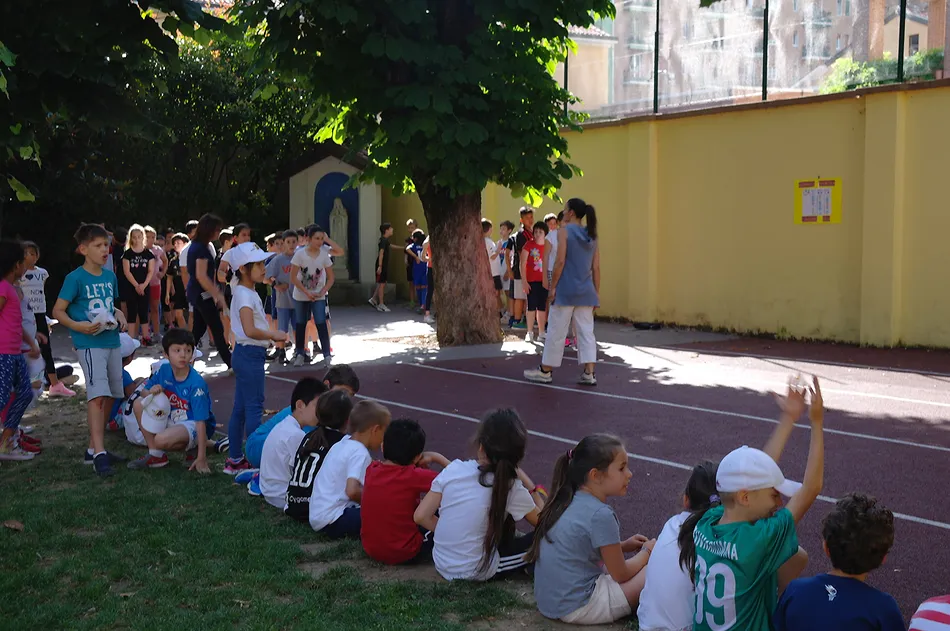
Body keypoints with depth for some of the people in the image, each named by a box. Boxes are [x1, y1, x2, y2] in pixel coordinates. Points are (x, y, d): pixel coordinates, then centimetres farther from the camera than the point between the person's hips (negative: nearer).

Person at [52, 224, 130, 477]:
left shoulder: (110, 276, 10)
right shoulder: (75, 278, -9)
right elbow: (58, 310, -7)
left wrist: (119, 315, 3)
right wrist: (78, 326, -21)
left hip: (112, 342, 8)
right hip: (89, 344, -7)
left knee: (110, 396, 12)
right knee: (97, 395, -17)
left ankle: (94, 446, 24)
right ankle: (99, 454, -17)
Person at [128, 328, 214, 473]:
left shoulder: (196, 384, -24)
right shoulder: (164, 370, -6)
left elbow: (201, 421, -25)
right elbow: (144, 390, 10)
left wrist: (201, 458, -28)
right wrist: (151, 391, -18)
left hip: (193, 426, -8)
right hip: (172, 420, 8)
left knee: (162, 440, -34)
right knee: (139, 404, -6)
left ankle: (192, 449, -1)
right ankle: (155, 455, -2)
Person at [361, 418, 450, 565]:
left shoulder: (371, 470, -4)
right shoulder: (414, 476, -19)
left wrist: (420, 463, 6)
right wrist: (436, 457, -1)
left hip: (370, 549, 6)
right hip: (404, 554, -6)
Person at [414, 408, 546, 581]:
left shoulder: (454, 469, -9)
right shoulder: (512, 488, -15)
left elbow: (421, 516, -7)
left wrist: (449, 533, 7)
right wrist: (531, 487, 8)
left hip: (441, 562, 4)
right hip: (476, 573, -4)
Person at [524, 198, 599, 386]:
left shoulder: (565, 231, -6)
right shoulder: (591, 236, 11)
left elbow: (560, 261, -13)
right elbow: (596, 268, 9)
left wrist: (553, 286, -8)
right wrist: (597, 293, 13)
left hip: (566, 290, -5)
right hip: (586, 292, 6)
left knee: (556, 332, 2)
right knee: (586, 332, 5)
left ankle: (545, 371, 11)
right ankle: (589, 373, 1)